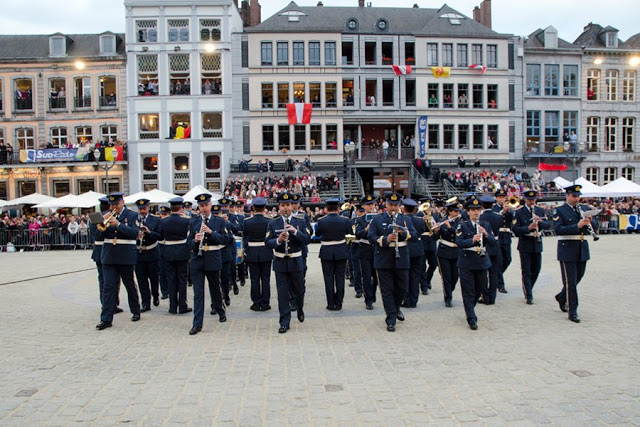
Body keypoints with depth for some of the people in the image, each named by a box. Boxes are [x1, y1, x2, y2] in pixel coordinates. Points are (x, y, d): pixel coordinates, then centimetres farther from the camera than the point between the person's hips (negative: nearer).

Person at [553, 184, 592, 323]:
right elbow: (558, 230, -19)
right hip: (567, 249, -6)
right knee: (570, 281, -3)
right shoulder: (559, 211, -5)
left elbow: (589, 230, 12)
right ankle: (572, 312, 4)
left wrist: (588, 222, -10)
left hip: (582, 249, 6)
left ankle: (562, 297, 38)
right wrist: (577, 226, -27)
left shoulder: (583, 209, 12)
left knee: (577, 278, 15)